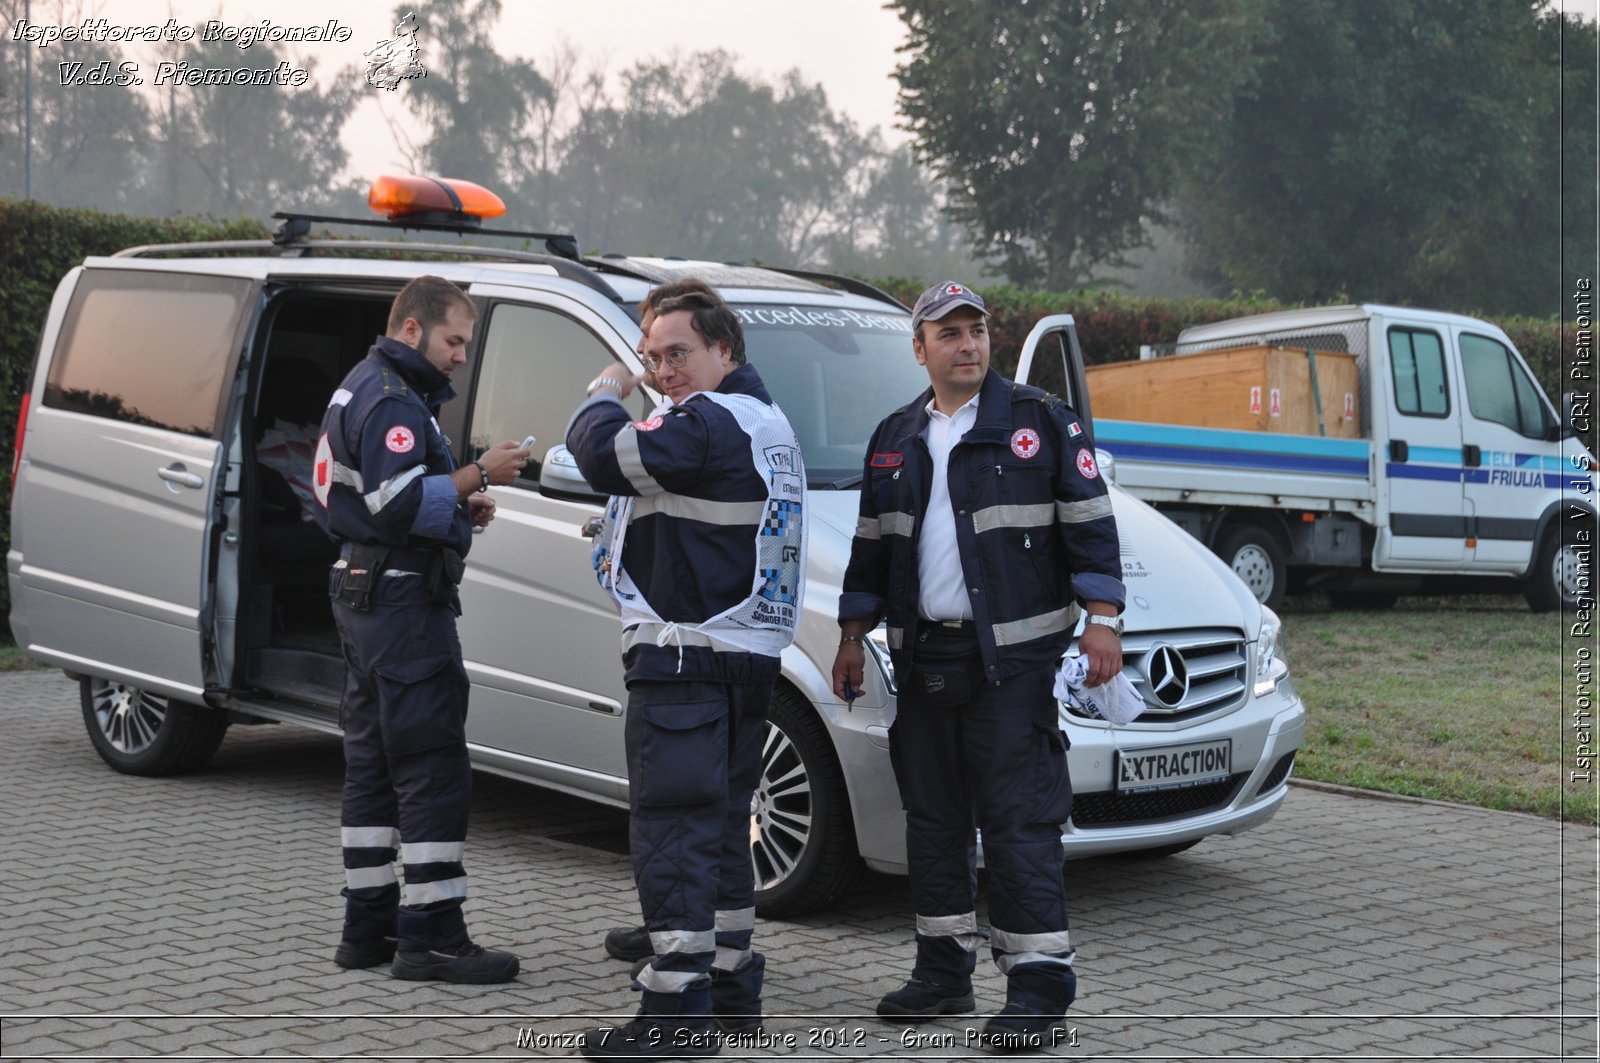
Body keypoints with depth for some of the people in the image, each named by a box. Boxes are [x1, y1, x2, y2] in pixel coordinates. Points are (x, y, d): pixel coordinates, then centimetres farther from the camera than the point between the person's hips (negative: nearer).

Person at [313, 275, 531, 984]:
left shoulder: (362, 389, 20)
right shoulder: (392, 401, -14)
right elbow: (400, 502, -25)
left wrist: (461, 508, 11)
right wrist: (478, 476, -20)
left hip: (362, 597, 11)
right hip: (403, 601, -11)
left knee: (373, 765, 13)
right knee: (434, 769, -10)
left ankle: (368, 927, 19)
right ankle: (430, 937, -9)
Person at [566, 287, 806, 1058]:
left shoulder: (707, 422, -15)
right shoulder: (768, 424, 19)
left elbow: (607, 457, -24)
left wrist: (604, 395, -5)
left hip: (685, 654, -10)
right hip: (747, 655, 10)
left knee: (671, 829, -8)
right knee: (721, 826, 17)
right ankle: (732, 988, 25)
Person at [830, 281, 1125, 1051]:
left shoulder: (1040, 422, -1)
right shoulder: (895, 439, 13)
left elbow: (1089, 524, -3)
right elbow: (871, 546, 20)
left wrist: (1102, 621, -10)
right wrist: (853, 637, 16)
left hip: (1013, 656, -5)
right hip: (923, 657, 6)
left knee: (1019, 820, -8)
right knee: (932, 817, 11)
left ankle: (1038, 983, -4)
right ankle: (943, 971, 22)